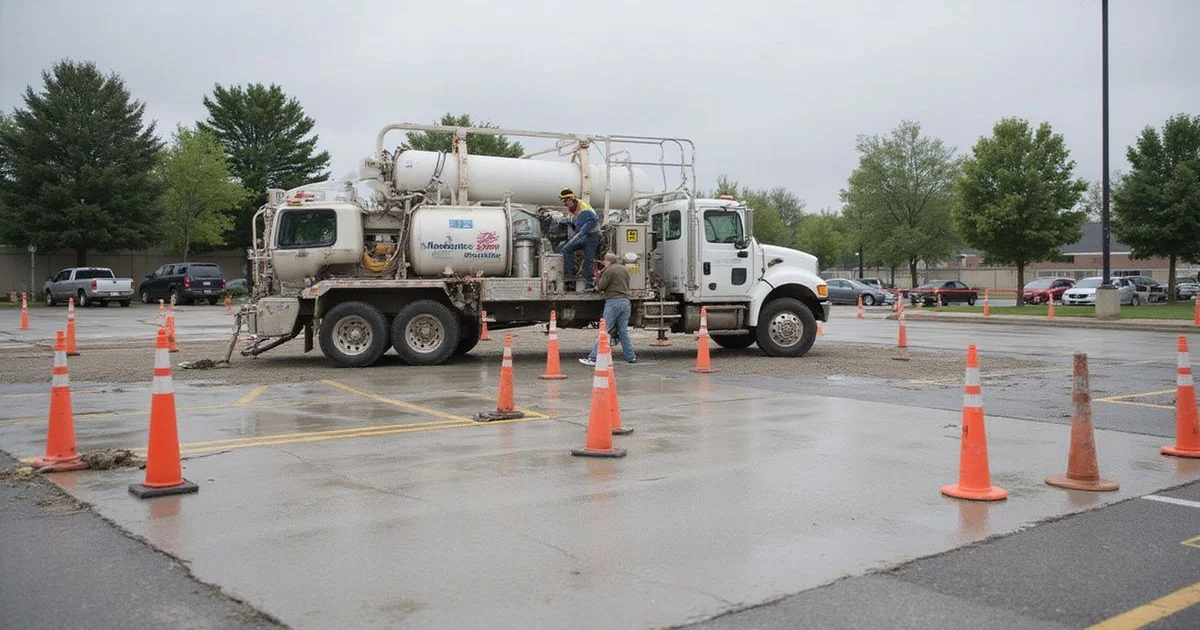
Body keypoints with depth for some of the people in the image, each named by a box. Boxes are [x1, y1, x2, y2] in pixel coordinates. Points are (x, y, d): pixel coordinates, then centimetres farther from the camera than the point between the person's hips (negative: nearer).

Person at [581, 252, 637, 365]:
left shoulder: (609, 271, -7)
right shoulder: (624, 269, 17)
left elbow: (601, 287, -7)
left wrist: (600, 275, 8)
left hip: (613, 302, -7)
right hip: (626, 301, 7)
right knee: (623, 331, 15)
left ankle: (593, 358, -10)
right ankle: (631, 357, 15)